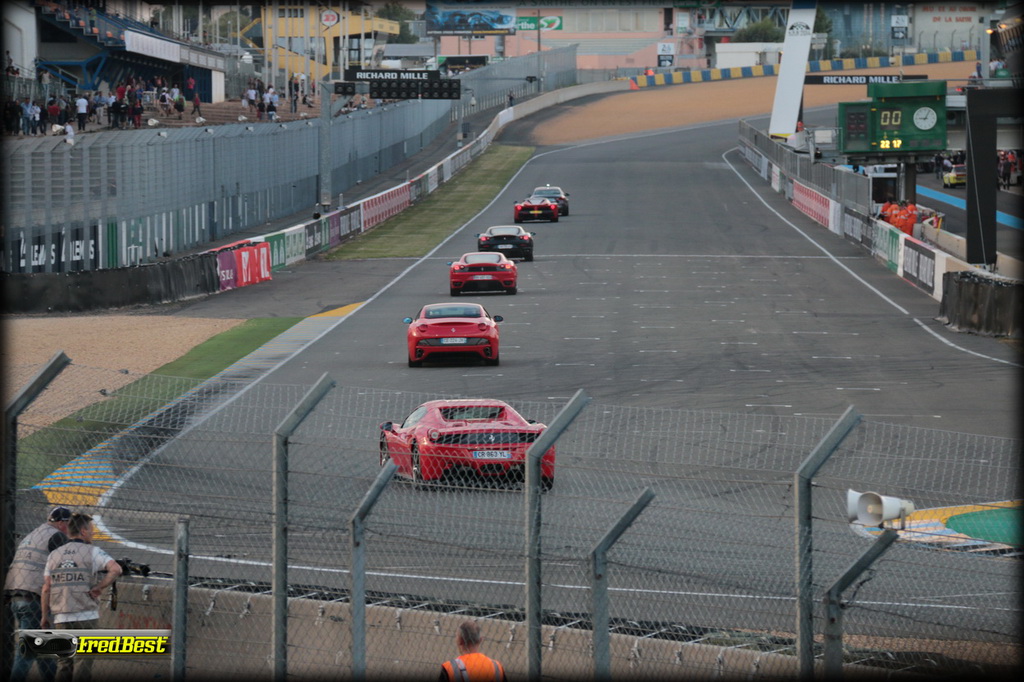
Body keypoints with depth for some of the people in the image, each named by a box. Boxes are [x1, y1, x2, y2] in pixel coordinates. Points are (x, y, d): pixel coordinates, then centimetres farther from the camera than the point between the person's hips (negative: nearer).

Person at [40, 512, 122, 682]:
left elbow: (46, 588, 6)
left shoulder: (54, 555, 10)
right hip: (86, 616, -4)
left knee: (63, 663, 11)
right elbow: (115, 569, -17)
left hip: (61, 618, 4)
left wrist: (45, 616, 13)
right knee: (83, 660, -2)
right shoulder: (92, 552, -2)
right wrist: (99, 588, -8)